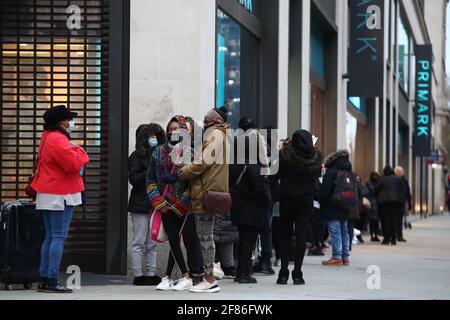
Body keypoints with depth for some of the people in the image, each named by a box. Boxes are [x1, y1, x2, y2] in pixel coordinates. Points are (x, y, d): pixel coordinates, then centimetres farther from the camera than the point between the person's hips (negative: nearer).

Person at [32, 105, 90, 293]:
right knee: (59, 237, -8)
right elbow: (74, 164, -23)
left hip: (48, 196, 10)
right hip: (60, 196, -10)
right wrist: (81, 153, -5)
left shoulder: (48, 138, 18)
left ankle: (44, 279, 13)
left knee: (50, 237, 12)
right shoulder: (58, 140, -17)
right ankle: (52, 281, -10)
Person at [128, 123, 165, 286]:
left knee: (152, 243, 8)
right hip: (141, 205, -6)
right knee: (139, 242, -3)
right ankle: (138, 275, -1)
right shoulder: (137, 156, -3)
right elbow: (133, 179, -12)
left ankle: (151, 274, 12)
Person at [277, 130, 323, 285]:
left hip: (287, 198, -1)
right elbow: (317, 175, 8)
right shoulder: (316, 157, -4)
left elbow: (279, 173, -2)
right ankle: (297, 273, -1)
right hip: (306, 199, 2)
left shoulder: (286, 154, -14)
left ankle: (284, 273, 1)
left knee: (285, 234, 7)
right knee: (301, 234, 3)